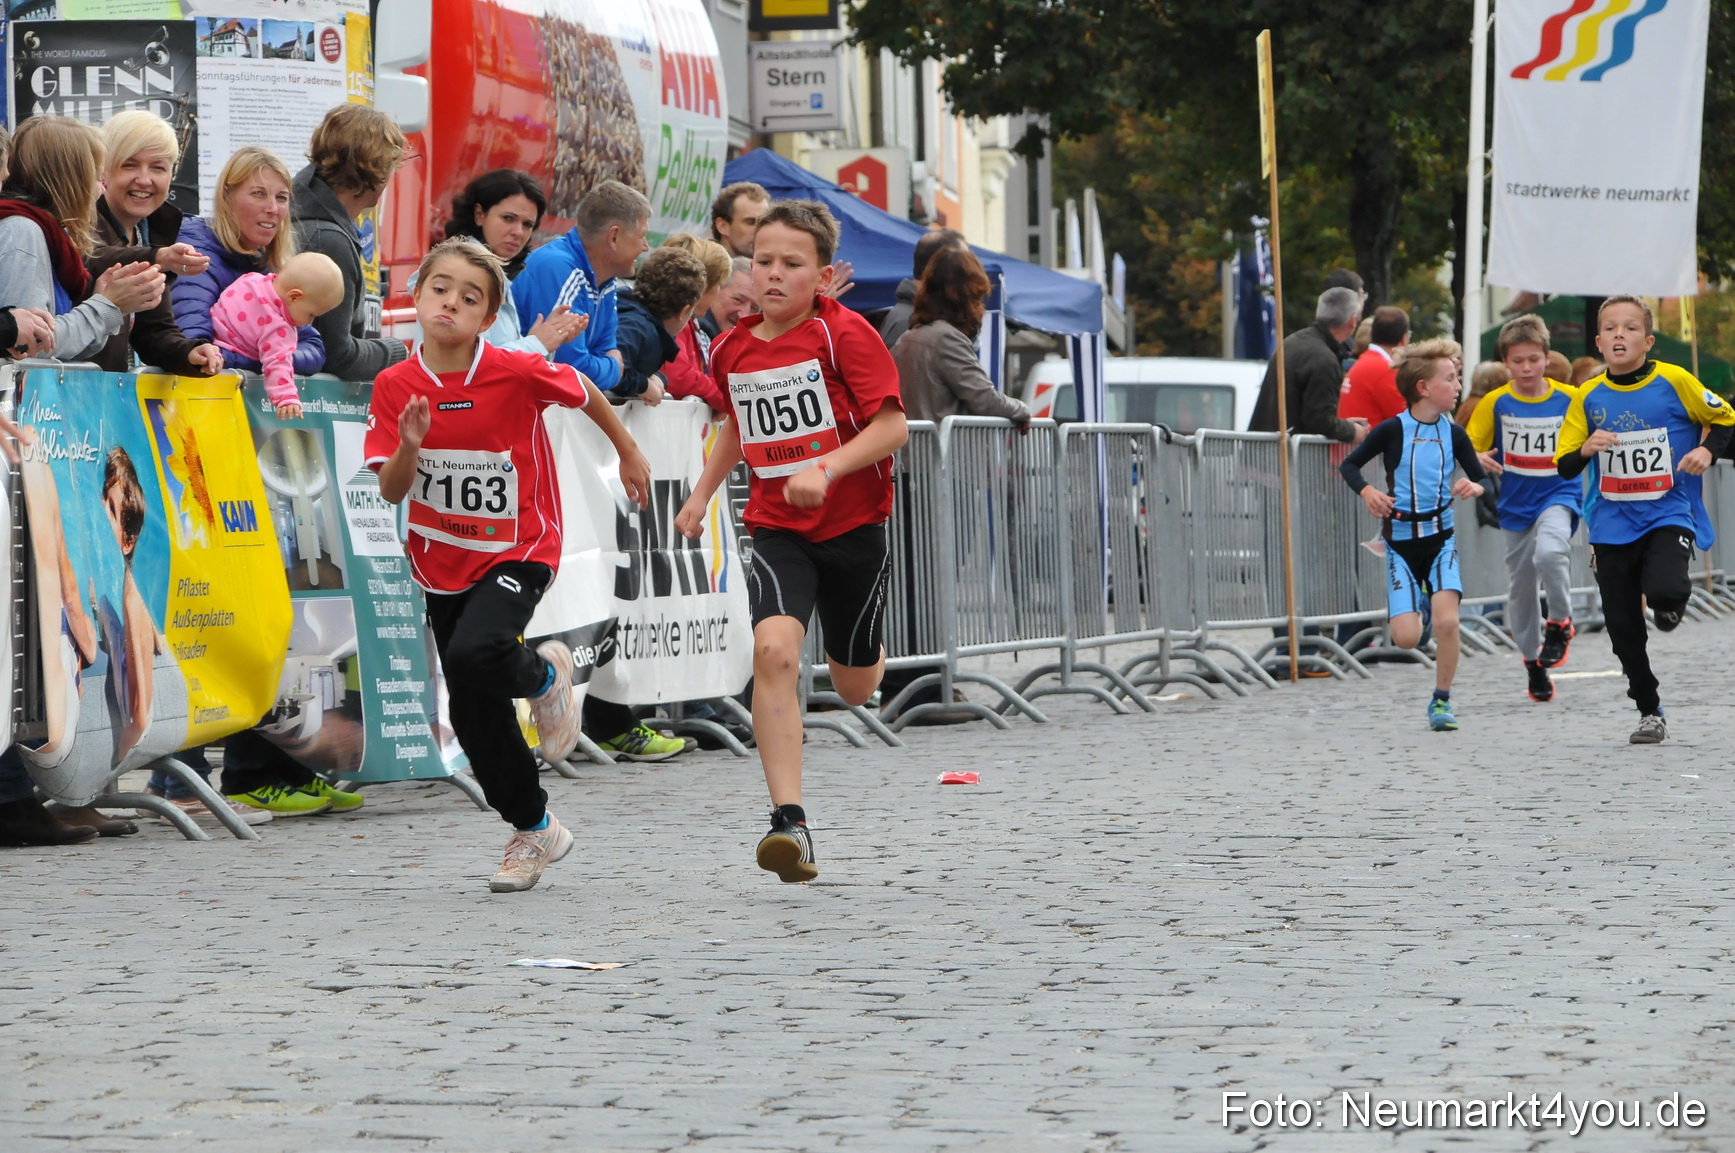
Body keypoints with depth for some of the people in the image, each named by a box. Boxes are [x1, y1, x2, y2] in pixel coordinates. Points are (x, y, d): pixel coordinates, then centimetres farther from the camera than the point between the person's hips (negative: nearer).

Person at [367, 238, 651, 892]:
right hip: (442, 561, 4)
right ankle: (534, 830, 29)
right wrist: (409, 446, -29)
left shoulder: (518, 373, -17)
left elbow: (586, 395, 3)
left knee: (475, 655, -32)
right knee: (474, 716, 8)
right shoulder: (395, 386, -8)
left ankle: (544, 674, 3)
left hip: (517, 550, -4)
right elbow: (391, 492, -9)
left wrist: (629, 455, 17)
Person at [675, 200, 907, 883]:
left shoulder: (845, 334, -12)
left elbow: (892, 426, -16)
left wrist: (825, 468, -28)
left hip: (854, 525, -2)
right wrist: (703, 493, 22)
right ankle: (789, 823, -27)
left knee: (854, 686, 11)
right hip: (777, 529, 3)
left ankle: (882, 664, 54)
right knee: (774, 649, -24)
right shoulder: (731, 350, 5)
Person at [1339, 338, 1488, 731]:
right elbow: (1348, 464, 0)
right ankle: (1417, 604, 31)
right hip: (1400, 540, -2)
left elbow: (1481, 479, 8)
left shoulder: (1453, 434, 1)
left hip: (1441, 537, 2)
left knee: (1447, 621, -19)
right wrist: (1366, 491, -19)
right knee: (1406, 638, -9)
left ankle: (1441, 700, 1)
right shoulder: (1393, 430, -8)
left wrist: (1475, 487, -16)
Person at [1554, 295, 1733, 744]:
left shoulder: (1674, 382, -6)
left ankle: (1669, 604, 8)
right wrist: (1586, 449, -16)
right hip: (1613, 526, 3)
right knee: (1623, 629, 5)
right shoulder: (1588, 397, 1)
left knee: (1664, 591, -30)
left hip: (1668, 515, -3)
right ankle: (1650, 713, 22)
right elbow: (1564, 467, 4)